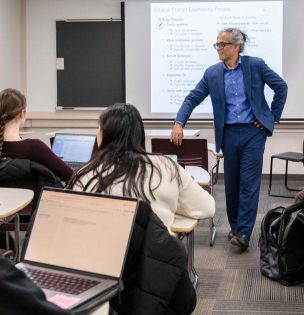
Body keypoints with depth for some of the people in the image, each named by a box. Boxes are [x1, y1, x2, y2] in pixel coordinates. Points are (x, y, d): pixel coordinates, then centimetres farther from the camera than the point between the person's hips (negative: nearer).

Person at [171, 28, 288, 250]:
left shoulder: (255, 65, -3)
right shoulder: (212, 73, 3)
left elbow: (281, 87, 4)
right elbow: (192, 99, 1)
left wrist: (273, 116, 2)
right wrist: (179, 123, -13)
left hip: (253, 131, -3)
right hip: (229, 134, 3)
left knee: (249, 182, -6)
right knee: (231, 182, 9)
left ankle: (243, 233, -5)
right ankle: (235, 226, 25)